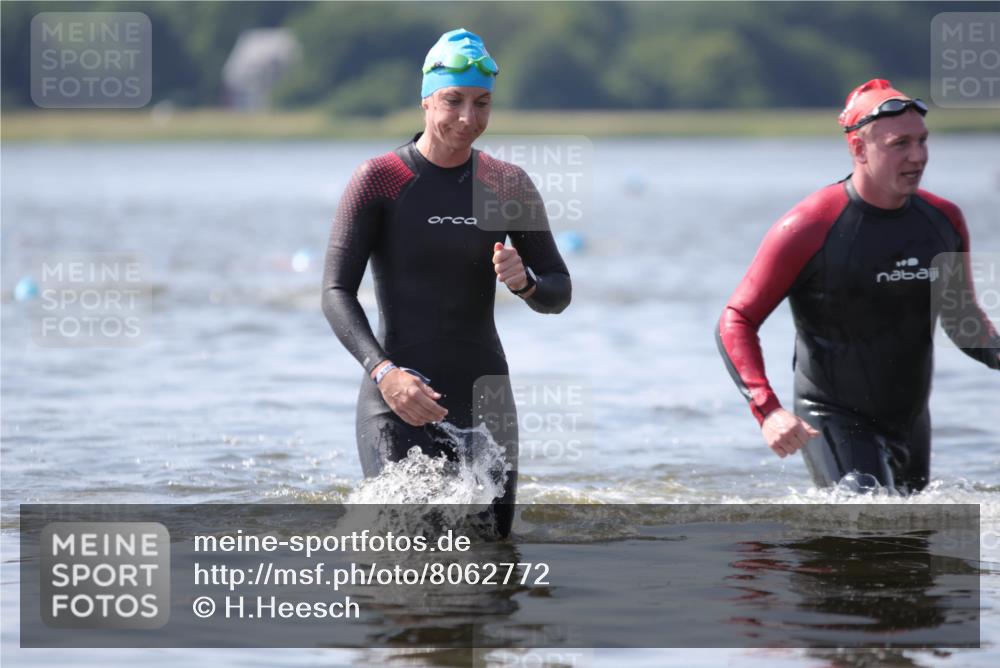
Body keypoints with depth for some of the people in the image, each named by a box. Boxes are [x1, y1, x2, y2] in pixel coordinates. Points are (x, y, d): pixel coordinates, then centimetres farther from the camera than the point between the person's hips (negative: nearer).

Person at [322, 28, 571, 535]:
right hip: (400, 399, -4)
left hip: (484, 398, 4)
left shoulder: (508, 186, 7)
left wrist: (525, 282, -13)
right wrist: (383, 373, -24)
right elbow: (336, 293, -9)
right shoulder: (378, 180, -5)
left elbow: (559, 293, 12)